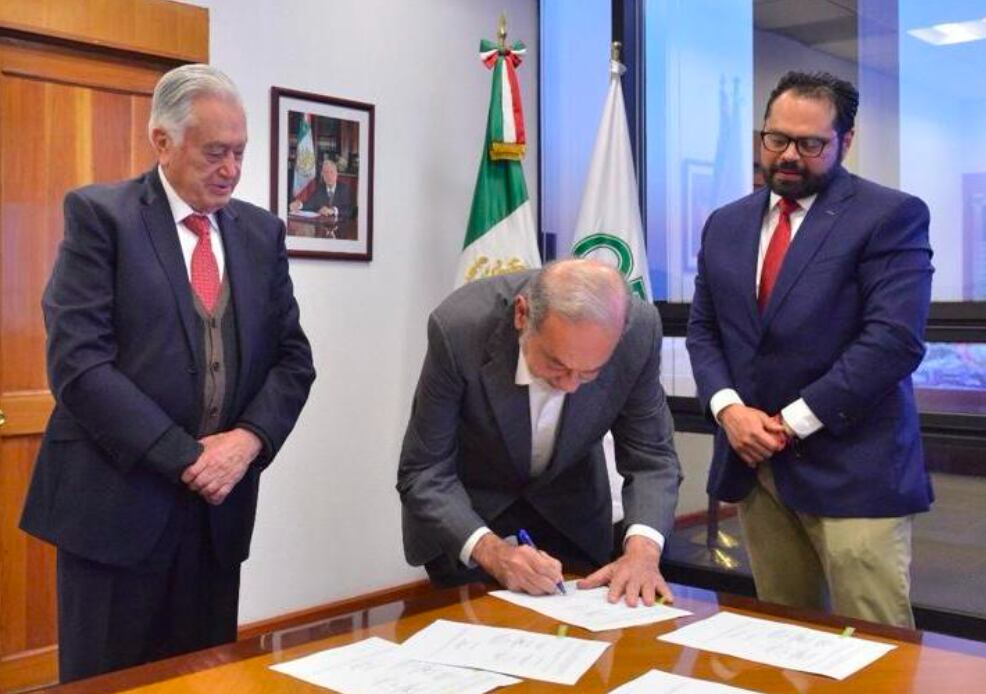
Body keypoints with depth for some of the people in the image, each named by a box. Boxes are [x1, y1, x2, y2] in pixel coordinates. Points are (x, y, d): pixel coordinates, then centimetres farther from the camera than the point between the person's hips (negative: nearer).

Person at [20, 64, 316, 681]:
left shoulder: (262, 231, 10)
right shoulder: (99, 214, -3)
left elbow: (293, 356, 9)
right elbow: (78, 361, -12)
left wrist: (248, 440, -9)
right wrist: (186, 458, -15)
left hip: (218, 505, 4)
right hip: (118, 501, -4)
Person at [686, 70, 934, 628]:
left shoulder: (890, 216, -6)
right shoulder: (726, 224, 13)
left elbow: (894, 340, -15)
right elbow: (703, 331, 12)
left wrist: (794, 422, -15)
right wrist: (728, 408, -7)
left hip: (851, 468, -5)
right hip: (753, 464, 5)